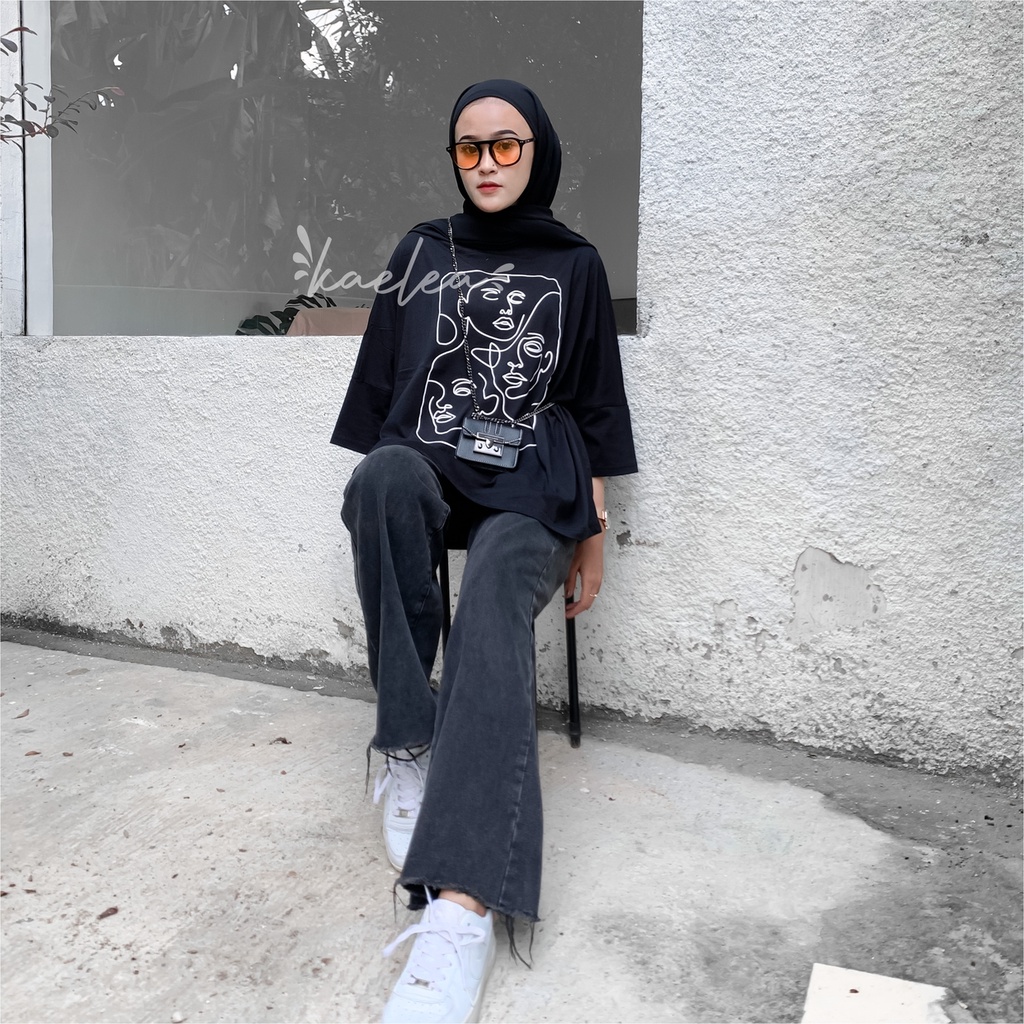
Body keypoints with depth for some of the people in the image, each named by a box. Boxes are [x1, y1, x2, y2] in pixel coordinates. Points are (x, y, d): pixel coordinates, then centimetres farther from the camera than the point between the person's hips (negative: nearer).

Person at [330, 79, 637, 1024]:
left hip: (528, 495, -1)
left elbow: (594, 404, 12)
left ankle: (461, 911, -45)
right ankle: (408, 743, -28)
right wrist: (377, 499, 7)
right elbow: (383, 381, 15)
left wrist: (594, 532, 6)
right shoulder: (422, 252, 16)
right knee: (386, 472, -36)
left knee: (494, 607, -34)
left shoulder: (574, 265, 13)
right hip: (425, 478, 2)